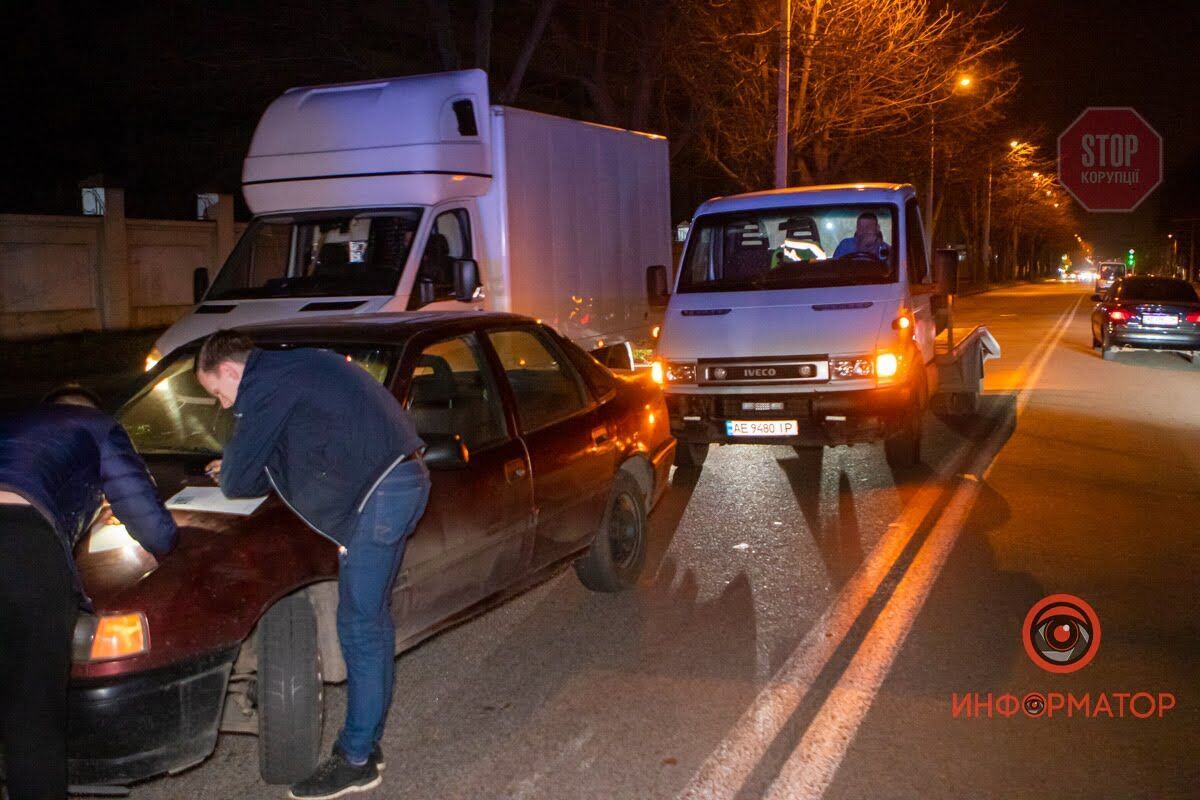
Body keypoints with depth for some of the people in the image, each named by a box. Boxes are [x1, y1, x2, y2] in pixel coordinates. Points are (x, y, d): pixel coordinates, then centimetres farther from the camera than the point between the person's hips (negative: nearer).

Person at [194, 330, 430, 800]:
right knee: (370, 622, 17)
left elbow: (238, 483, -9)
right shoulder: (292, 368, 20)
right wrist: (241, 469, 19)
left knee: (360, 628, -2)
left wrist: (233, 474, 15)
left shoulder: (265, 384, -11)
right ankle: (366, 742, 29)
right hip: (400, 480, 10)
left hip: (378, 493, -10)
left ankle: (356, 760, 8)